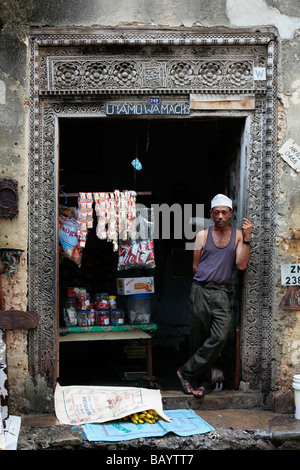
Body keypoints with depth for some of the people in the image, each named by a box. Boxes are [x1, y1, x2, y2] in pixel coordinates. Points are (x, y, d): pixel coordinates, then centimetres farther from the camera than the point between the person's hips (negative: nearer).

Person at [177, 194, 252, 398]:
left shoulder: (238, 235, 9)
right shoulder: (203, 235, 8)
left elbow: (241, 265, -1)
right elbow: (196, 266, 12)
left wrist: (247, 239, -6)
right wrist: (207, 281, 5)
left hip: (222, 293, 0)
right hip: (201, 291, 0)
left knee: (219, 338, -14)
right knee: (199, 339, 3)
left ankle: (187, 372, -2)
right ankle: (203, 381, 15)